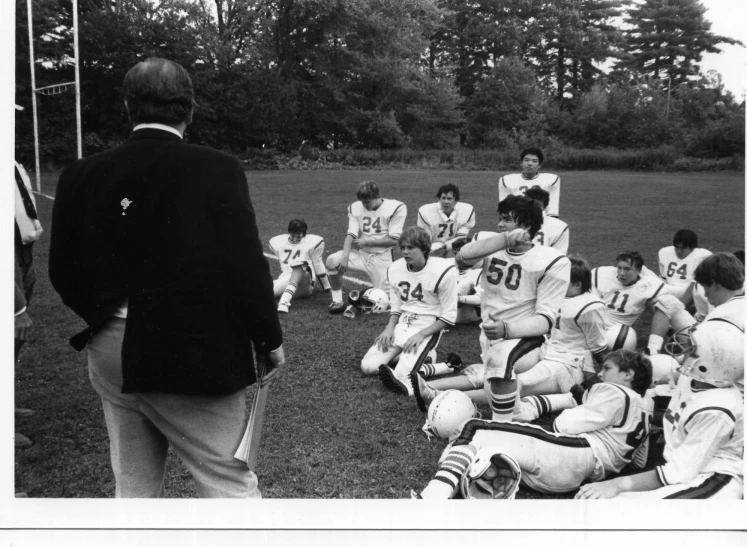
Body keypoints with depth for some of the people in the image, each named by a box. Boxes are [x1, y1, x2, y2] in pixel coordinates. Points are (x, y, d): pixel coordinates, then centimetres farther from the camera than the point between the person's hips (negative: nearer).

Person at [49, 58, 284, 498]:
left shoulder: (82, 174, 0)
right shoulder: (217, 170, -13)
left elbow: (64, 273, 5)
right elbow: (246, 267, -15)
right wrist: (270, 339, -2)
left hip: (111, 358, 6)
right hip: (193, 357, -5)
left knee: (134, 487, 20)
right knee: (231, 484, 7)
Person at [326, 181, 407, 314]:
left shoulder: (396, 208, -11)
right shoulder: (355, 208, -1)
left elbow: (394, 240, -11)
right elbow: (351, 234, -7)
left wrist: (367, 242, -16)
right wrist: (345, 256, -24)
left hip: (381, 259, -2)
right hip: (360, 254, 2)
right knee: (332, 260, -25)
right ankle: (337, 302, -9)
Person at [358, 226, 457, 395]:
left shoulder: (443, 271, -15)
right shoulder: (395, 269, 2)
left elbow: (448, 316, -10)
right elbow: (396, 306, 13)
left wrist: (421, 334, -19)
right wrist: (389, 328, -5)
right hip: (402, 323, 8)